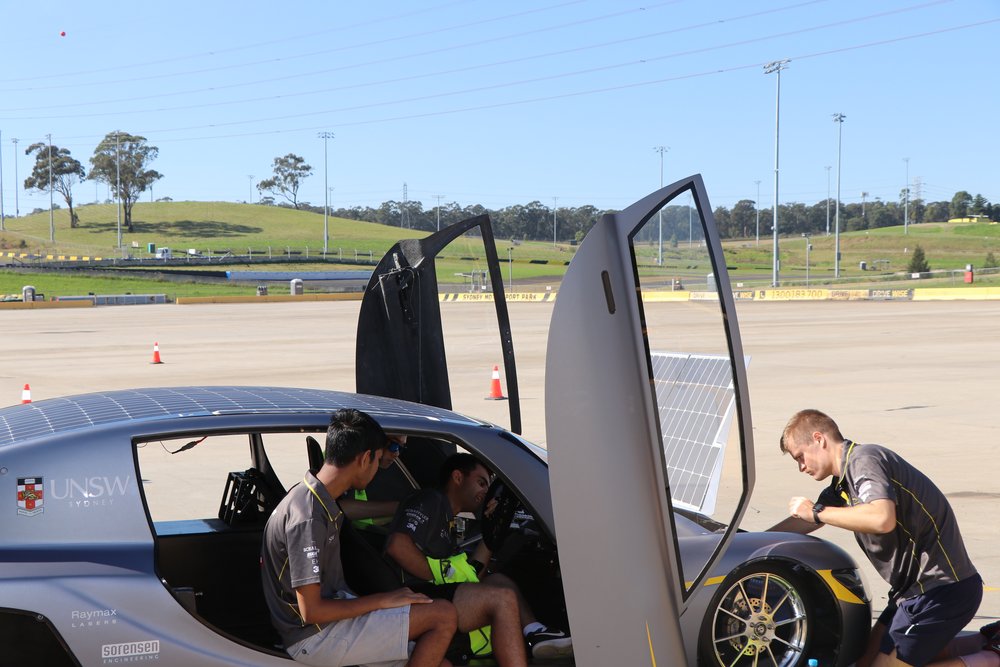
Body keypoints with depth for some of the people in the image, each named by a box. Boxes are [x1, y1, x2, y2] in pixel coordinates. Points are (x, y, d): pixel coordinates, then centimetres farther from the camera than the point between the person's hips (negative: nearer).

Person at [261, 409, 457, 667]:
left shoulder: (320, 498, 7)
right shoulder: (308, 517, -23)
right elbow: (311, 612, -23)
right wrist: (383, 600, -15)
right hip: (314, 638, -9)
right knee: (444, 615, -14)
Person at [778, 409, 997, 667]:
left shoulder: (864, 459, -16)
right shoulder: (844, 482, 14)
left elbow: (882, 519, -34)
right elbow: (801, 524, 23)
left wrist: (817, 511, -22)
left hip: (942, 589, -10)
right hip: (919, 587, 10)